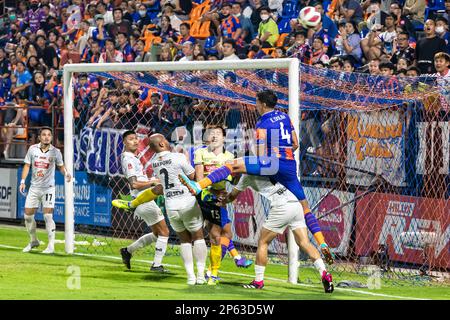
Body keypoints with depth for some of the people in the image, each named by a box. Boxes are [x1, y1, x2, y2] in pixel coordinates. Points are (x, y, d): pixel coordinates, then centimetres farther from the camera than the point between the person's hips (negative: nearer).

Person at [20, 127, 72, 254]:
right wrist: (23, 181, -3)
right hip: (34, 187, 3)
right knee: (28, 215, 6)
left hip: (48, 188, -3)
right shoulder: (32, 149, -1)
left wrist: (66, 173, -15)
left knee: (48, 216, -14)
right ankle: (34, 241, 28)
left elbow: (61, 166, 7)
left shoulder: (55, 152, -6)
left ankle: (51, 246, -9)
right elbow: (27, 165, 5)